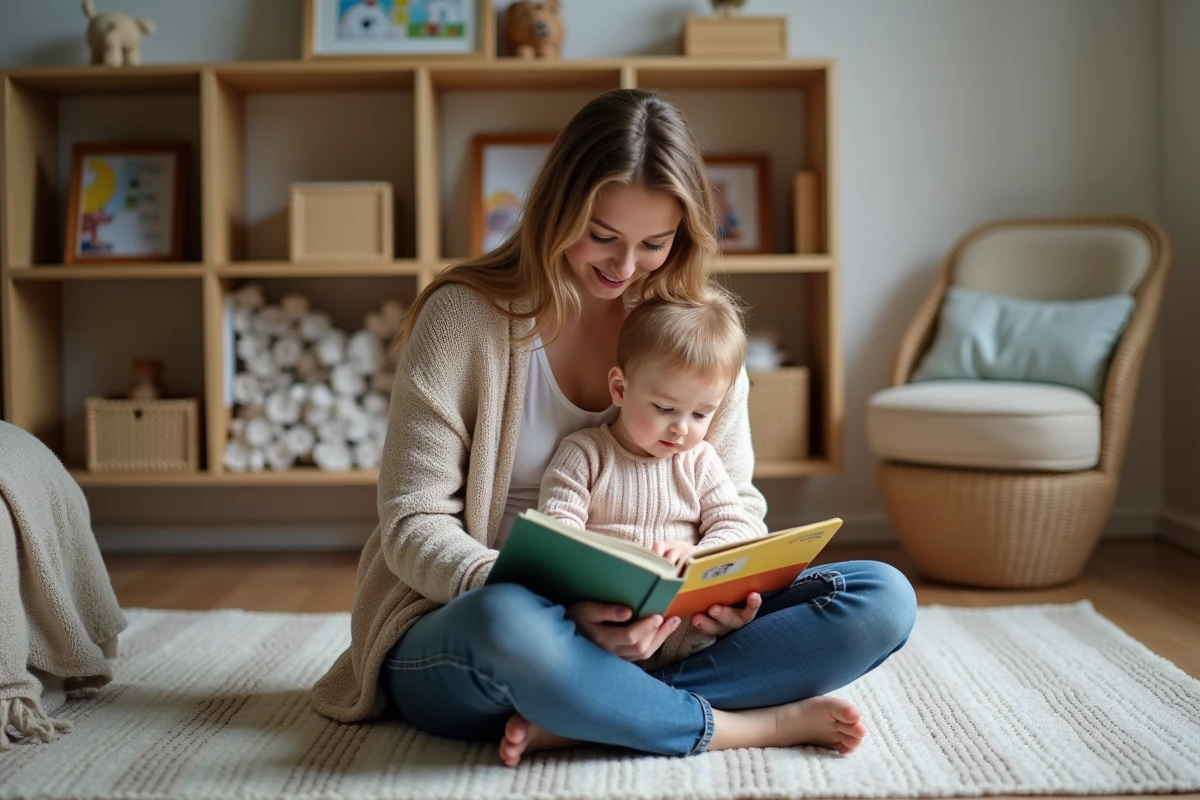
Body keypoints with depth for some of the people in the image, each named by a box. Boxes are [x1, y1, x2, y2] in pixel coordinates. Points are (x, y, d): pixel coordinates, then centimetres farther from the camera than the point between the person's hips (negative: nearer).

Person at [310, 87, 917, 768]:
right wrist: (565, 607, -28)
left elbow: (736, 505, 8)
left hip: (637, 630, 5)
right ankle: (756, 725, -19)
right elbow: (413, 526, -11)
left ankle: (580, 717, -23)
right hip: (455, 638, -4)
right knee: (508, 620, -41)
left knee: (883, 598, -14)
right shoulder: (465, 315, -8)